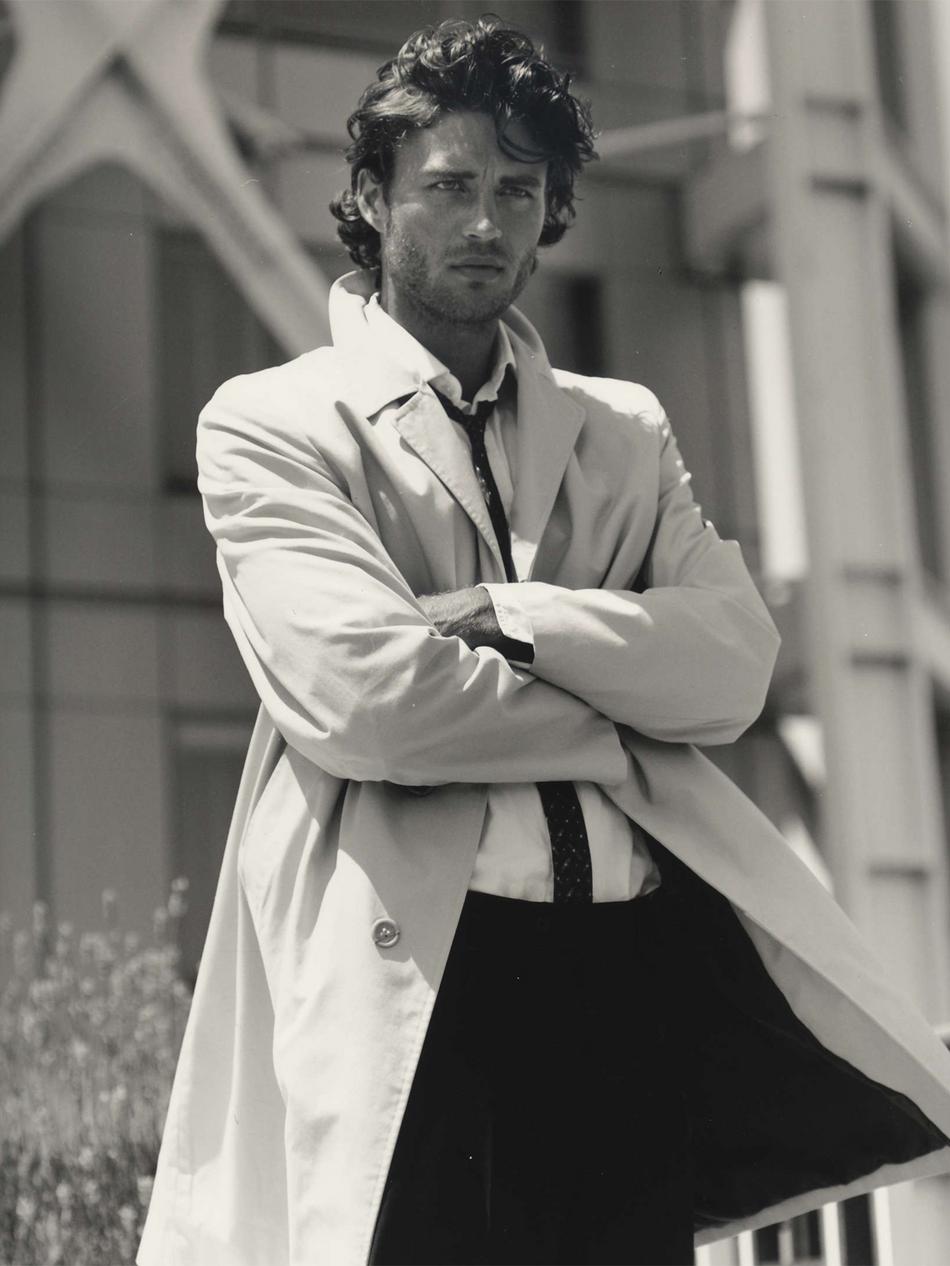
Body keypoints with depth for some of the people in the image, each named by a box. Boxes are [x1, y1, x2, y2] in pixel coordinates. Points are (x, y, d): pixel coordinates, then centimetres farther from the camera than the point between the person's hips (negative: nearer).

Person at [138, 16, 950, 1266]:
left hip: (651, 966, 4)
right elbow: (358, 695, -13)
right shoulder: (267, 423, 3)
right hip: (416, 988, -4)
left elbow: (735, 659, 2)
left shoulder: (626, 427, 18)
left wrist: (505, 617, -11)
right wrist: (620, 721, -2)